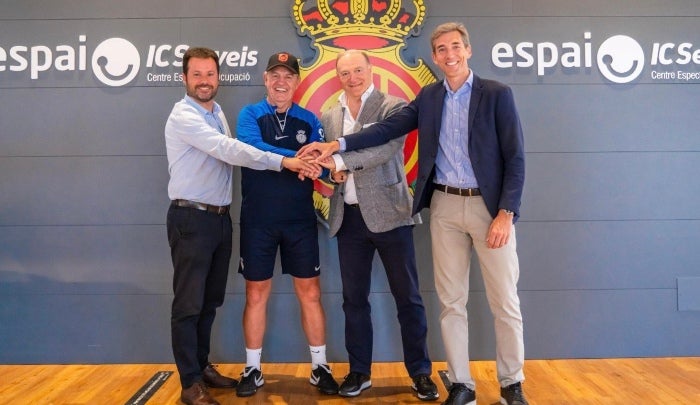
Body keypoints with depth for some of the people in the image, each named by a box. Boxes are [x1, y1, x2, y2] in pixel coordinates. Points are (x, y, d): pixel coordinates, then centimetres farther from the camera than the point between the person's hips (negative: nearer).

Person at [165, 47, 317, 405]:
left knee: (210, 301, 16)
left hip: (220, 217, 8)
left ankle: (202, 366, 29)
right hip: (191, 218, -8)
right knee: (189, 304, -1)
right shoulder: (183, 116, -15)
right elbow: (227, 150, -26)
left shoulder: (218, 113, 13)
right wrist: (282, 162, -29)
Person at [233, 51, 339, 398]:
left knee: (310, 293, 7)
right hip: (258, 219, -1)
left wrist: (323, 165, -27)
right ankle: (253, 369, 22)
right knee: (256, 295, 8)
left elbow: (319, 161, -3)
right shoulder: (249, 115, 0)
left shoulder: (309, 120, 6)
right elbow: (254, 149, -20)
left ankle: (320, 367, 20)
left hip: (300, 219, 2)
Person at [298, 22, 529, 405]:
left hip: (490, 205, -3)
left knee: (505, 302, 4)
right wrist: (338, 144, -13)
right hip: (445, 206, 3)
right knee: (451, 301, 8)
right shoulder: (428, 97, 9)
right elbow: (388, 128, 0)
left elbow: (515, 158, -7)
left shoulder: (497, 94, -3)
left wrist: (506, 213, -15)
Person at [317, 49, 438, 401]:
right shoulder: (329, 117, 12)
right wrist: (327, 175, -8)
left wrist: (340, 161, -26)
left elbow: (386, 148, -19)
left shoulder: (393, 107, -3)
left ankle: (420, 372, 18)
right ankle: (359, 371, 24)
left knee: (407, 297, 5)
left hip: (389, 213, -4)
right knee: (354, 299, 11)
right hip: (349, 217, 4)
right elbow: (327, 161, 15)